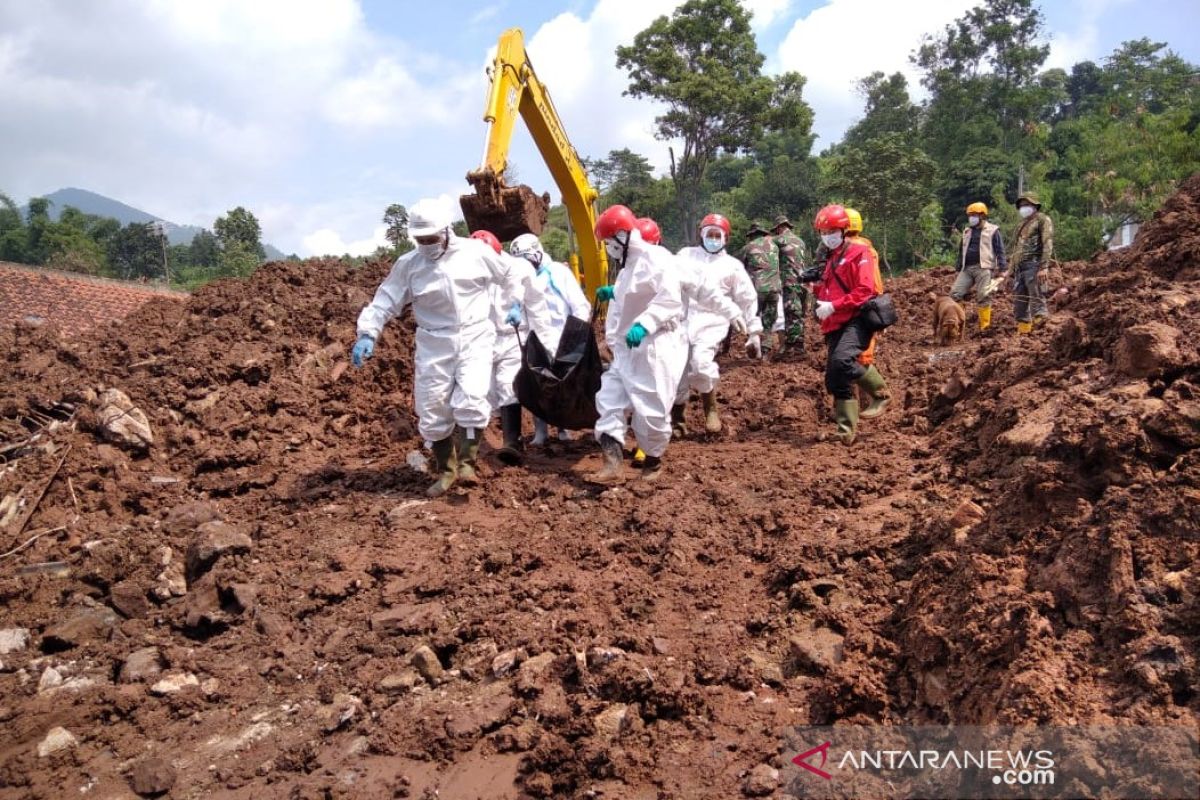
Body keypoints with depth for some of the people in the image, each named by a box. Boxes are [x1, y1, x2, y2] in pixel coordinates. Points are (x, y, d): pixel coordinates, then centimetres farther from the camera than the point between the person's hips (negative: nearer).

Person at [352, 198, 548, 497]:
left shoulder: (476, 251, -3)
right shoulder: (408, 265, -1)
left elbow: (510, 276, 10)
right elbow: (385, 301, 1)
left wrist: (534, 310, 14)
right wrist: (367, 334, -13)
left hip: (474, 339, -2)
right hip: (434, 345, 2)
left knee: (471, 400, -19)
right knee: (433, 411, 4)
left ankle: (466, 462, -1)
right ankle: (446, 470, 22)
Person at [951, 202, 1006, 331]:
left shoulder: (992, 231, 4)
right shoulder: (967, 232, 21)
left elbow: (1000, 251, -1)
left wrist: (1001, 269, -9)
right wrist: (958, 270, 23)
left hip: (983, 269, -5)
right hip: (966, 269, 5)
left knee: (983, 297, -10)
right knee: (955, 293, -8)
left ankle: (985, 327, -6)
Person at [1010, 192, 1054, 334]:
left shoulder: (1042, 220, -1)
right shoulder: (1024, 224, 25)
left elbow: (1047, 244, -11)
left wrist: (1044, 267, -20)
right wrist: (1011, 269, 21)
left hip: (1034, 265, -8)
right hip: (1020, 267, 8)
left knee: (1037, 299, -13)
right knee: (1019, 300, 7)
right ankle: (1023, 329, 12)